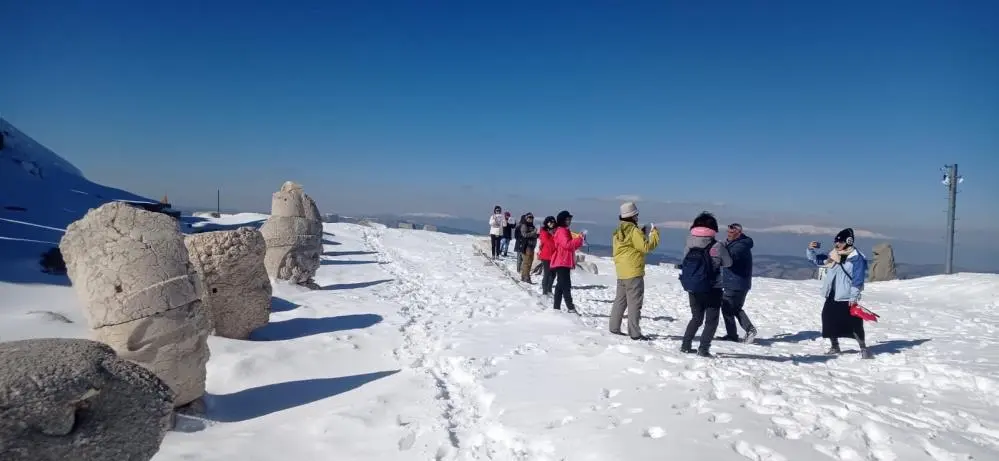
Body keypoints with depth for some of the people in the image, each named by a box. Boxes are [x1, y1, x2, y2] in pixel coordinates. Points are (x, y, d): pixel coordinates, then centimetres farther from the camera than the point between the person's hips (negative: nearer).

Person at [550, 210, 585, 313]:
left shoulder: (565, 231, 21)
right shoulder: (561, 231, -11)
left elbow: (572, 246, 22)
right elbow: (567, 244, -24)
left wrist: (579, 240, 8)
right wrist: (579, 238, -19)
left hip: (564, 262, 11)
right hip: (562, 262, -11)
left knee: (561, 285, 10)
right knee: (566, 285, -14)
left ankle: (557, 308, 13)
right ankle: (570, 308, -19)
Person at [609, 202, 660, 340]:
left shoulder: (618, 232, 11)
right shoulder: (634, 231, -15)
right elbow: (646, 247, -17)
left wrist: (641, 234, 17)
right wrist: (654, 234, -5)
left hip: (621, 272, 8)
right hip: (634, 272, -8)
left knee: (620, 300, 15)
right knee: (635, 302, -4)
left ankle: (614, 327, 19)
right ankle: (634, 332, -3)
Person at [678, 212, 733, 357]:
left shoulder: (689, 243, -6)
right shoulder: (717, 246, -14)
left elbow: (684, 261, 2)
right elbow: (728, 263, 0)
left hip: (692, 289, 4)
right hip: (712, 290, -4)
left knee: (696, 318, 21)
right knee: (711, 320, 9)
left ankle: (686, 345, 19)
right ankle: (703, 348, -1)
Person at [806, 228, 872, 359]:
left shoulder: (857, 258, -12)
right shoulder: (833, 255, 9)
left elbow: (858, 279, -15)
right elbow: (815, 259, 18)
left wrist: (853, 297, -18)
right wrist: (810, 249, -2)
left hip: (847, 298, -7)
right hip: (831, 297, 7)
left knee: (854, 324, -6)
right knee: (829, 321, 11)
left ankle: (864, 349, 9)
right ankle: (834, 346, 28)